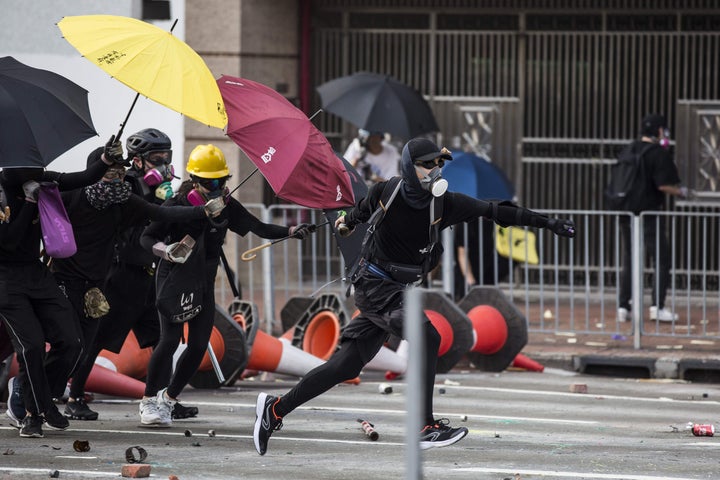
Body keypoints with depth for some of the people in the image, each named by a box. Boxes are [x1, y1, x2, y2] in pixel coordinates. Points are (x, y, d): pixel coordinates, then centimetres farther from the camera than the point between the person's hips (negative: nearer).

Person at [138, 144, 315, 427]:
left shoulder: (226, 206, -3)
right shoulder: (177, 205, -15)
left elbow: (259, 228, -4)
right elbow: (146, 237, -13)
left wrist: (292, 231, -19)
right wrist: (165, 250, -34)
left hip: (204, 284, 5)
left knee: (199, 345, -3)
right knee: (170, 339, -18)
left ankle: (168, 398, 13)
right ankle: (149, 401, -5)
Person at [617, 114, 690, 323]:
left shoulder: (629, 150, 9)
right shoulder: (659, 154, -11)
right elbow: (663, 185, -18)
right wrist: (681, 192, -2)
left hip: (627, 214, 6)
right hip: (649, 213, -6)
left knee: (629, 262, 13)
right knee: (662, 260, 1)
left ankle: (623, 307, 10)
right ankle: (657, 306, -6)